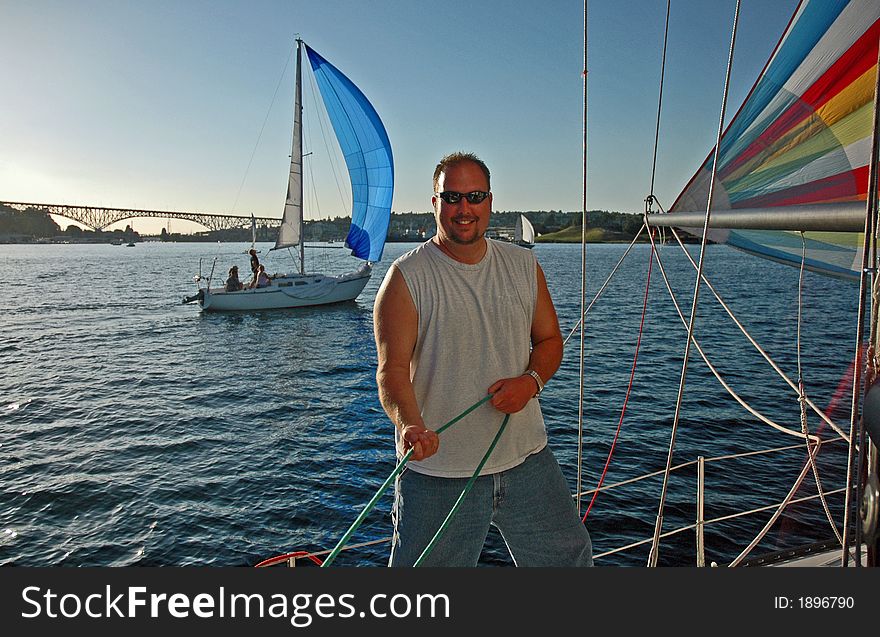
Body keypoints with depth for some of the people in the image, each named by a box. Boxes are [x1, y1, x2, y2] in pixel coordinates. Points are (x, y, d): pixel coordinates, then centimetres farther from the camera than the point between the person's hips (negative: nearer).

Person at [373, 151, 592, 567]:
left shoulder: (523, 265, 6)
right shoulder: (406, 277, -9)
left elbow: (549, 339, 13)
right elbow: (392, 368, -16)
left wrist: (531, 381, -9)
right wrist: (409, 424, -35)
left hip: (527, 459, 4)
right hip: (437, 471, -4)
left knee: (570, 557, 18)